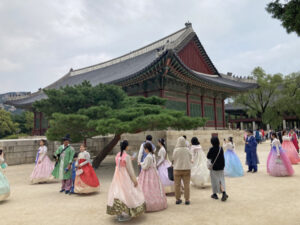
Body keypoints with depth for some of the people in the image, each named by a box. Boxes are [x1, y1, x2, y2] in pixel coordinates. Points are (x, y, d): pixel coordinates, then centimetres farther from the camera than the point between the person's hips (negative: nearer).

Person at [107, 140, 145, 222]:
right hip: (125, 177, -7)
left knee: (118, 192, 14)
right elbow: (130, 169, -16)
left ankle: (118, 212, 24)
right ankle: (124, 215, 6)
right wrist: (134, 180, -9)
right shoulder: (127, 156, -18)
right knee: (127, 193, 2)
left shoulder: (117, 155, 4)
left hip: (118, 177, 7)